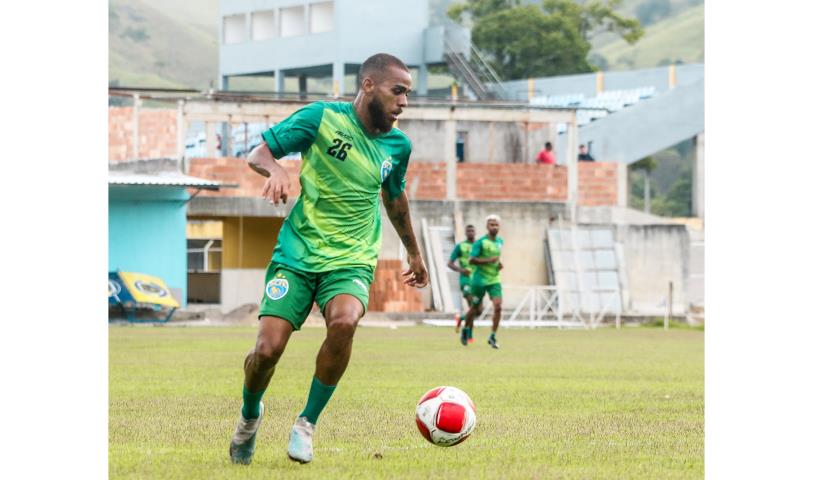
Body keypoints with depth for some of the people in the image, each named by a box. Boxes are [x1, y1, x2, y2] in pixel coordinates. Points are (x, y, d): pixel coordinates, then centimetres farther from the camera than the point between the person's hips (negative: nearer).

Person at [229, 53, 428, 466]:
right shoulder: (321, 118, -6)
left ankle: (307, 422, -12)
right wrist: (275, 169, -25)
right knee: (268, 348, -14)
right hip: (297, 254, -2)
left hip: (351, 261, 2)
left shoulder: (397, 145, 7)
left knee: (344, 321, -31)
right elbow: (258, 153, -2)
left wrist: (413, 251, 36)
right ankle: (250, 415, 21)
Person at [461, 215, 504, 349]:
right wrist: (488, 260, -26)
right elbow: (471, 260, -19)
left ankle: (492, 337, -4)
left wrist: (498, 263, 9)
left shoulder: (500, 242, 10)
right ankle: (466, 331, 34)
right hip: (480, 280, -4)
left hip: (494, 280, 4)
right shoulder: (481, 242, -11)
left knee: (498, 307, -14)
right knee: (476, 309, 7)